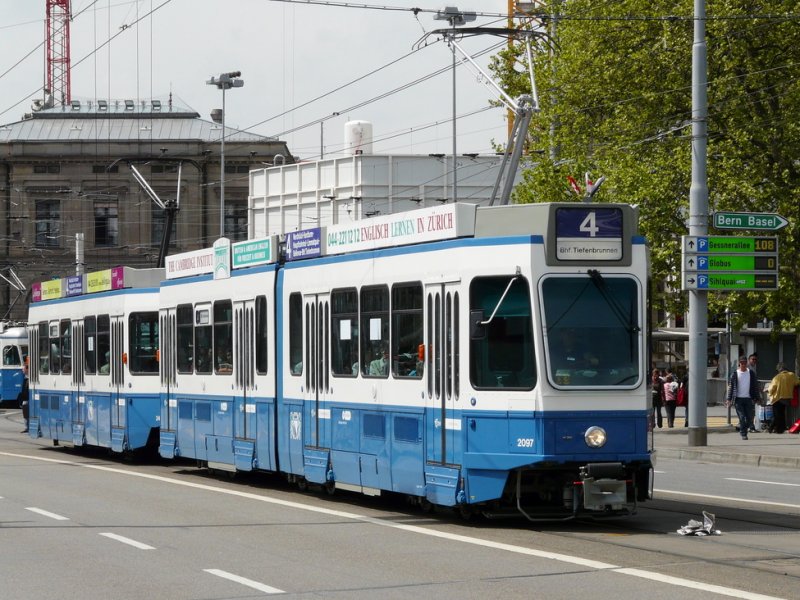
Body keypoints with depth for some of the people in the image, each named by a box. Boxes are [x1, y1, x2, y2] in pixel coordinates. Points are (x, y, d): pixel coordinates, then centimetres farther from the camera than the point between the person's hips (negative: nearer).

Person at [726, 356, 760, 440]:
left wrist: (755, 398, 4)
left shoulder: (751, 373, 7)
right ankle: (743, 434, 0)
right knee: (742, 418, -6)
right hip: (738, 399, -1)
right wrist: (729, 399, -4)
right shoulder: (735, 374, 2)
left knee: (749, 417, 0)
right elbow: (730, 387, 3)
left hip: (748, 398, 1)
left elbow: (755, 386, 10)